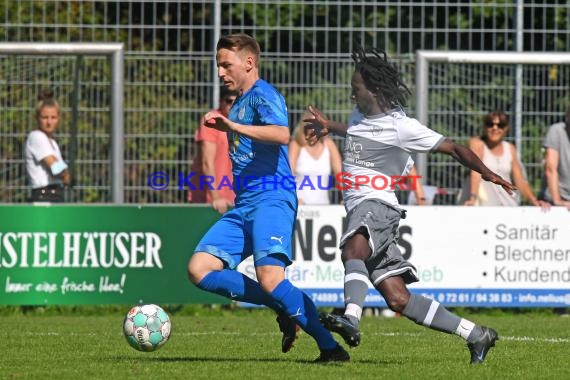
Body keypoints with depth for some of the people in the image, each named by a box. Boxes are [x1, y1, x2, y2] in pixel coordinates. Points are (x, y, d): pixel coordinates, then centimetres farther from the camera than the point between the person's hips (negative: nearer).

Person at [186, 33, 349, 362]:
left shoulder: (263, 94, -4)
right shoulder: (239, 103, 25)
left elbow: (282, 134, -25)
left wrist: (232, 126, -30)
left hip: (272, 198, -10)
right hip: (244, 205, 10)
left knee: (270, 277, -27)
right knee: (200, 269, -6)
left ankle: (331, 347, -20)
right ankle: (286, 309, 0)